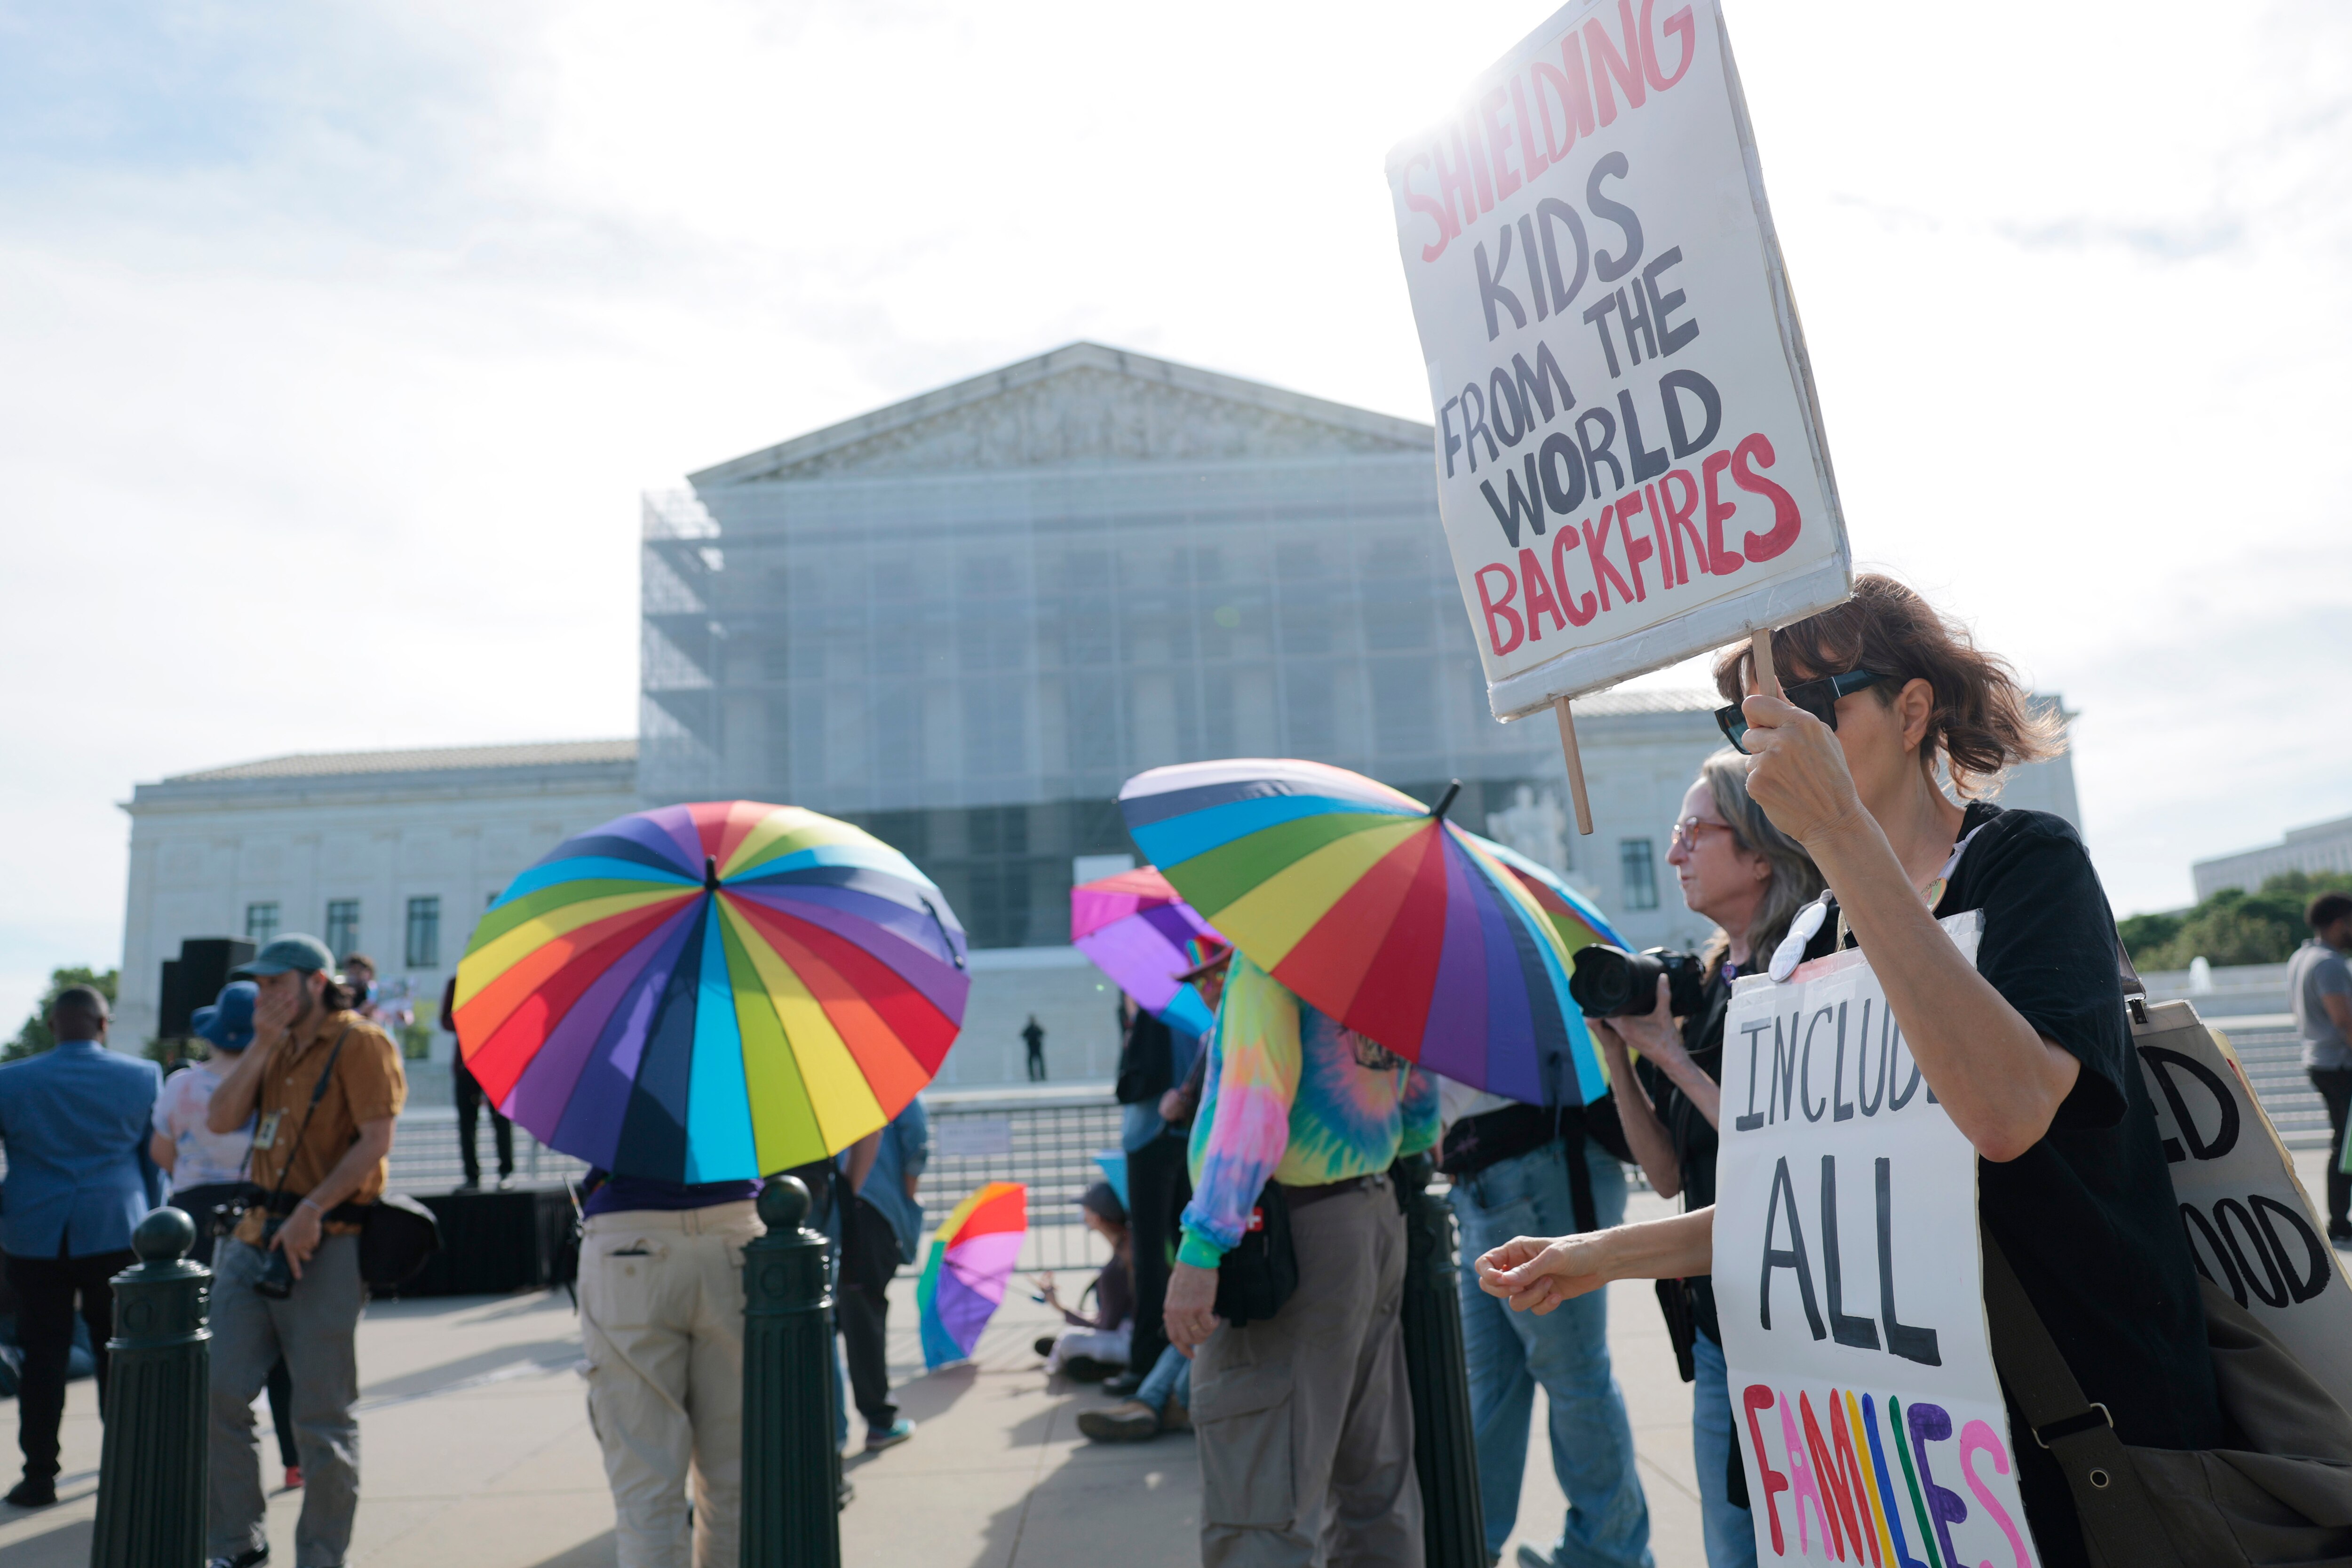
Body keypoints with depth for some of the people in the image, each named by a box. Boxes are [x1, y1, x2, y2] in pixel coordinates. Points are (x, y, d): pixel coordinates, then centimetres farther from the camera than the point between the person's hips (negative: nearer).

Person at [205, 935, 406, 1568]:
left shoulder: (359, 1042, -7)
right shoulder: (277, 1048, 17)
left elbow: (376, 1140, -15)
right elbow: (220, 1120, 5)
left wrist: (313, 1209, -23)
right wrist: (262, 1044, -2)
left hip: (327, 1245, -7)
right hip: (257, 1236, 7)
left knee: (324, 1418, 1)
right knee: (215, 1392, 4)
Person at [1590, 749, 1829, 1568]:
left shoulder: (1805, 971, -14)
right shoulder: (1707, 980, 8)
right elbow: (1670, 1175, 7)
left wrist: (1674, 1056, -18)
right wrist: (1616, 1052, -3)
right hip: (1716, 1324, 7)